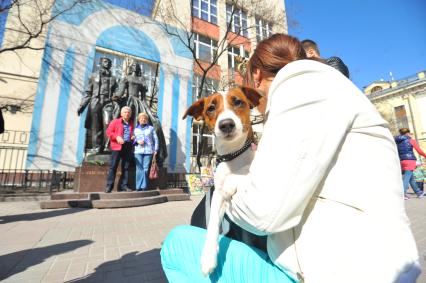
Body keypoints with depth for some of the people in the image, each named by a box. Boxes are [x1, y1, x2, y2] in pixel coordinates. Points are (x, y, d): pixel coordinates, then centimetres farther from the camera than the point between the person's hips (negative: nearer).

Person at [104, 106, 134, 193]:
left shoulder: (131, 124, 18)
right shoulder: (115, 122, 6)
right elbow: (108, 132, 1)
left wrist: (133, 137, 4)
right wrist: (117, 137, -14)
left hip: (128, 147, 4)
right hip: (117, 147, -4)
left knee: (125, 167, 6)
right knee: (113, 166, -4)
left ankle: (123, 185, 13)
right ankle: (109, 186, 3)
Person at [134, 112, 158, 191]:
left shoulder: (151, 128, 9)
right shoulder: (136, 129, 16)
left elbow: (155, 139, 8)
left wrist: (155, 150, 1)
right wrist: (137, 141, -6)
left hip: (148, 151, -1)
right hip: (138, 151, 2)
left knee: (146, 169, -4)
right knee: (139, 169, -2)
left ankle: (144, 186, 2)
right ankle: (138, 186, 4)